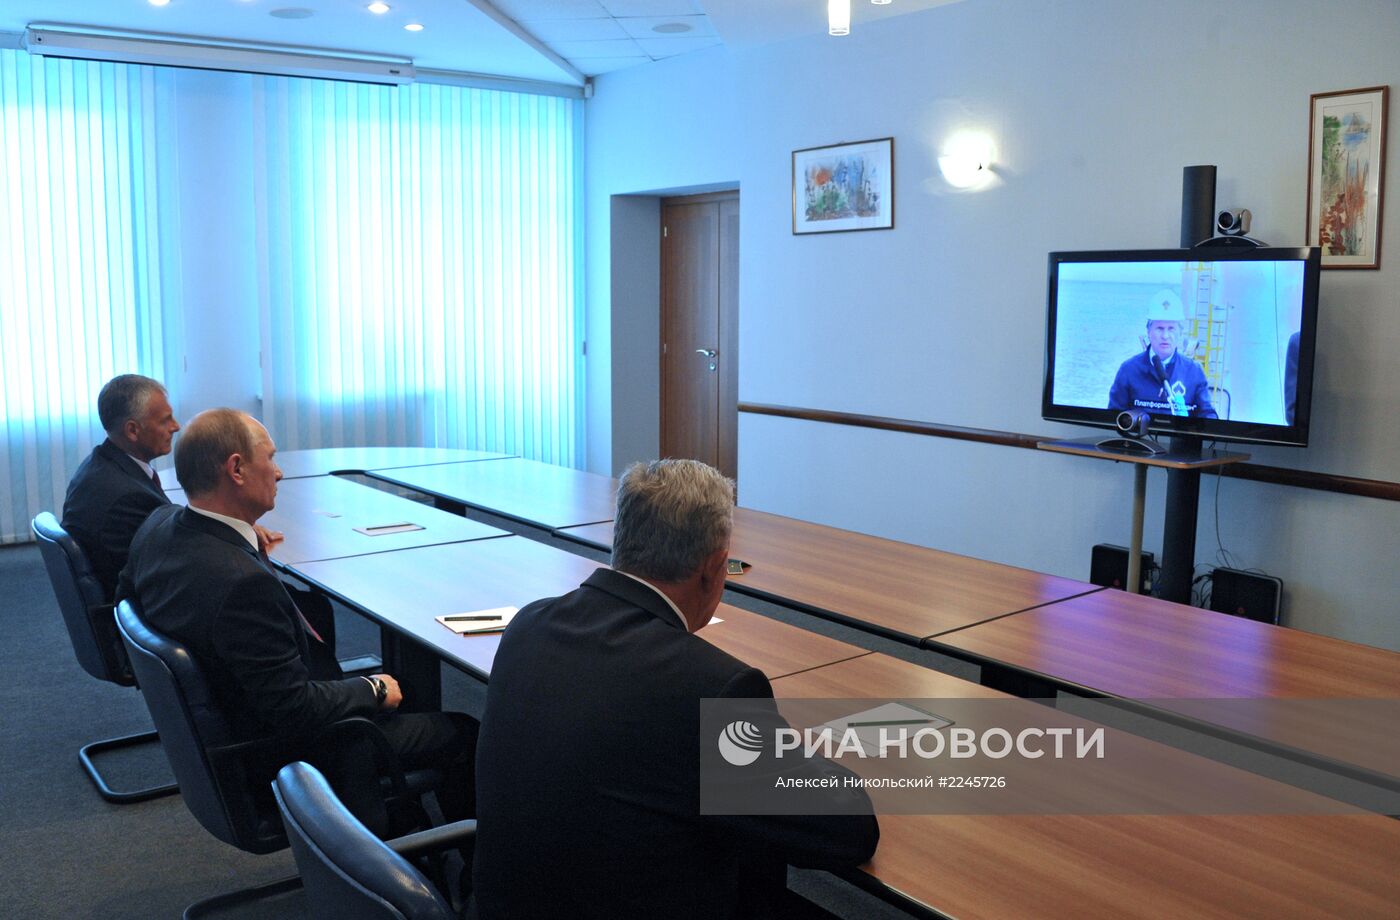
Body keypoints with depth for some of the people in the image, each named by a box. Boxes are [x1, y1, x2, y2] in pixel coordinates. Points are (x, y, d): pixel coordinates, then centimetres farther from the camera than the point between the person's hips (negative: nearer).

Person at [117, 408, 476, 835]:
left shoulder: (158, 525, -7)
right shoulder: (243, 581, -36)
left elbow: (126, 597, 16)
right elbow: (295, 710, -31)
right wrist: (374, 691, -13)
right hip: (281, 755, -10)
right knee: (462, 734, -1)